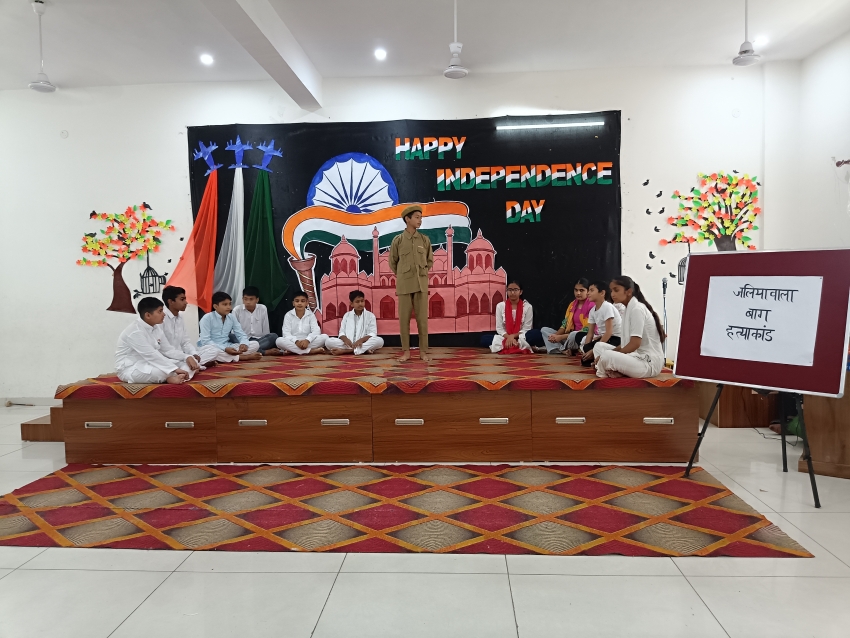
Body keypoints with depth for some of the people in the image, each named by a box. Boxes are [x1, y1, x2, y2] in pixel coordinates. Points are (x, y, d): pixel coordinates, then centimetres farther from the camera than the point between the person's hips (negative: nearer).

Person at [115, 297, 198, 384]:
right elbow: (151, 355, -30)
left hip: (149, 364, 9)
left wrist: (187, 357, -9)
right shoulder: (135, 332, -23)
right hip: (129, 369, -9)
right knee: (160, 371, -39)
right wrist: (175, 369, -34)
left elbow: (168, 350, 8)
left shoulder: (156, 328, 4)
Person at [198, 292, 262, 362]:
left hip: (227, 347, 5)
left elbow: (241, 334, 5)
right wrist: (225, 349, -31)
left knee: (255, 344, -8)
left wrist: (243, 344, -21)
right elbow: (205, 341, -19)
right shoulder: (207, 318, -11)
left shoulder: (232, 317, 5)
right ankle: (245, 357, -29)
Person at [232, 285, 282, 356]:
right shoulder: (237, 310, -2)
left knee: (273, 336, -26)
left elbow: (265, 330, 7)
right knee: (231, 337, -33)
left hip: (259, 340, 1)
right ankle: (265, 352, -37)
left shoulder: (263, 309, 3)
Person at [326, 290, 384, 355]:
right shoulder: (347, 315, 13)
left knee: (379, 341, -31)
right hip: (348, 344, 1)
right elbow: (342, 332, 8)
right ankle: (364, 350, -30)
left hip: (364, 343, -1)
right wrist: (345, 339, -17)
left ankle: (344, 351, -34)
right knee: (328, 341, -24)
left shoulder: (370, 315, 7)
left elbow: (372, 333, -3)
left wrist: (361, 340, -22)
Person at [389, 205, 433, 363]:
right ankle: (406, 351, 12)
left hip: (421, 284, 1)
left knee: (422, 318, 2)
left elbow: (430, 260, 16)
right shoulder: (397, 240, -1)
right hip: (404, 285, -1)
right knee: (404, 319, 2)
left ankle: (423, 351, 9)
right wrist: (402, 277, 11)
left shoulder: (425, 240, 4)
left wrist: (421, 274, 10)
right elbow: (392, 262, 10)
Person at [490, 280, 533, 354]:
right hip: (505, 338, 1)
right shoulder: (500, 306, 2)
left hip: (521, 338, -1)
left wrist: (513, 336, -22)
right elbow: (499, 328, -2)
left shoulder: (527, 307, -2)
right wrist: (509, 337, -22)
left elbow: (526, 329, -4)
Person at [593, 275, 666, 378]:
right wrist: (612, 352, 2)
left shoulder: (637, 309, -14)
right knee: (599, 346, 12)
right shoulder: (629, 309, 14)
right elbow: (628, 342, 16)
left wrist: (608, 356, -15)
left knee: (606, 356, -34)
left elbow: (635, 344, -21)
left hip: (649, 362, -10)